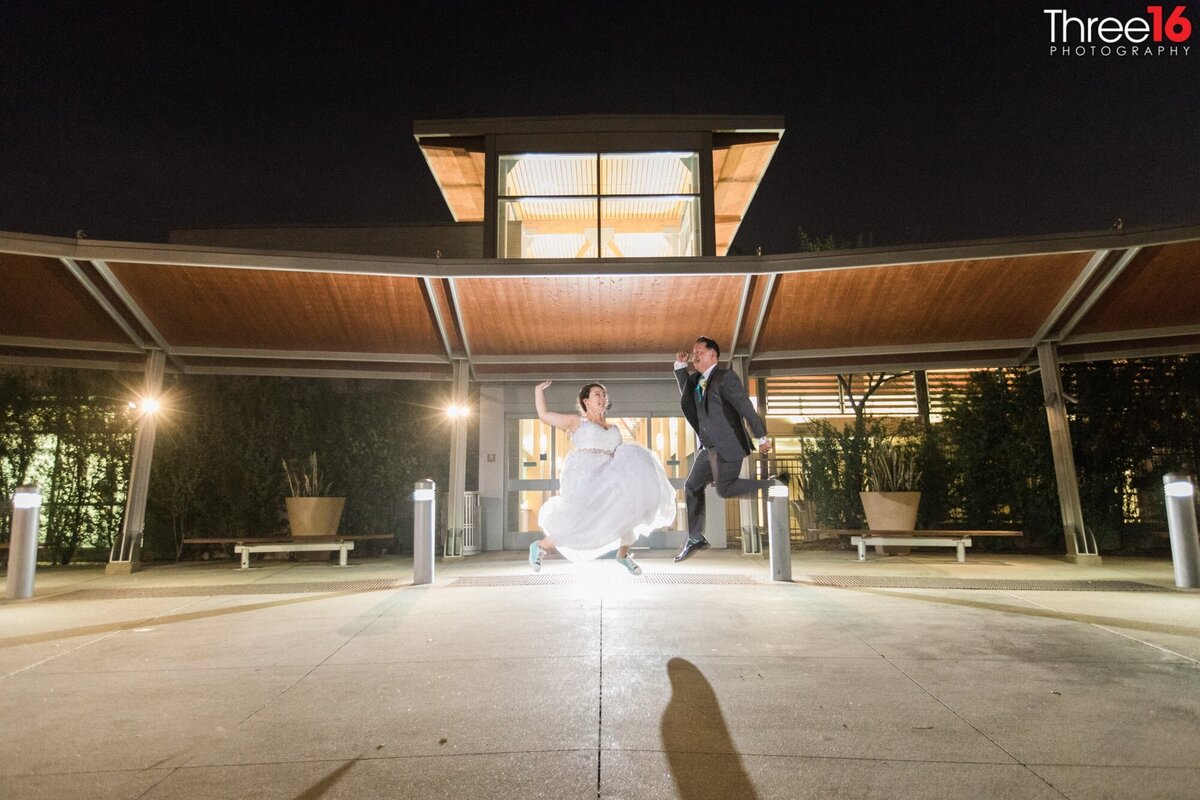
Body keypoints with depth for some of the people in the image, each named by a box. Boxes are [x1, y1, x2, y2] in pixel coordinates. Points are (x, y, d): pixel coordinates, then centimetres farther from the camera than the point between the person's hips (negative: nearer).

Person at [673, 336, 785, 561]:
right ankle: (695, 539, 21)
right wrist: (680, 366, 15)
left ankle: (774, 483, 1)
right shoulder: (697, 379, 12)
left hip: (727, 446, -9)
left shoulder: (725, 377, -12)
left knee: (725, 489, -15)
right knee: (692, 486, 11)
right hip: (709, 448, 9)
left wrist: (762, 437, -14)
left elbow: (746, 407, -14)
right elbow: (686, 391, 30)